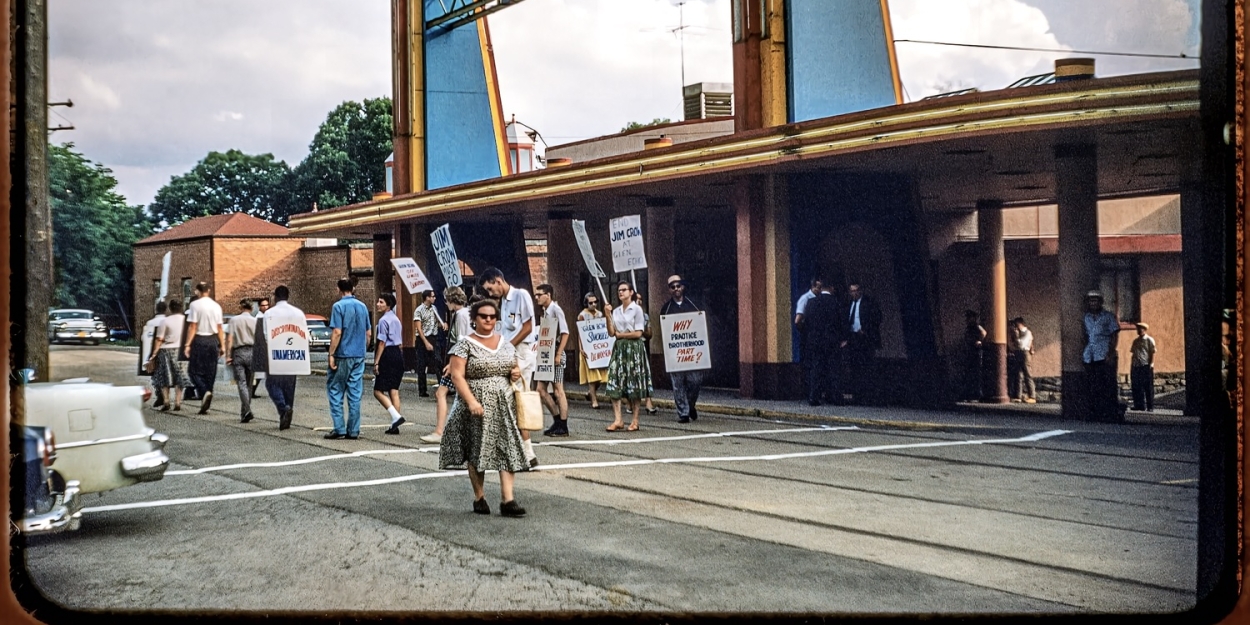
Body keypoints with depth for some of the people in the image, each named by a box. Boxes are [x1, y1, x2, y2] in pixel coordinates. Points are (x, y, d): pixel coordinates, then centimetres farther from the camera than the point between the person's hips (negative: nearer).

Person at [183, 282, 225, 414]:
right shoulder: (216, 306, 6)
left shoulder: (195, 305, -7)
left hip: (199, 340, -4)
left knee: (194, 370, 4)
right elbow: (220, 328, 7)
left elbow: (192, 326, -11)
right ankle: (205, 406, 10)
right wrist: (222, 345, 11)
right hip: (213, 340, 4)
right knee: (210, 373, 8)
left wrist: (187, 344, -9)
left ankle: (205, 392, -22)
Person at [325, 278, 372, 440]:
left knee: (335, 391, 3)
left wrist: (331, 354, -12)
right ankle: (353, 431, 6)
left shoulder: (339, 306, -9)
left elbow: (337, 332, -16)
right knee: (355, 394, 6)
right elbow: (368, 333, 13)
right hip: (359, 356, 5)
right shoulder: (362, 306, 9)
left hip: (343, 355, -5)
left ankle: (339, 428, -3)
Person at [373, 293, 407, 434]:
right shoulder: (396, 320, 16)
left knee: (378, 391, -3)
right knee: (394, 391, 8)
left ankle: (396, 417, -16)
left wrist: (376, 362, -15)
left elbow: (382, 343, -16)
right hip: (399, 354, 9)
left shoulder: (384, 320, -12)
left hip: (388, 355, -9)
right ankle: (394, 425, 7)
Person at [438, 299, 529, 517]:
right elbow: (457, 375, -13)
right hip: (477, 406, -4)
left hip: (504, 406, 5)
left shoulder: (505, 343, 13)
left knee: (508, 448, -4)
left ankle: (507, 499, -5)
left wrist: (517, 372, 0)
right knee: (477, 450, 1)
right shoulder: (465, 344, -5)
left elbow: (515, 366, 26)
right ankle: (479, 497, 15)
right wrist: (471, 401, -23)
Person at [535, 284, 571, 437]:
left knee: (558, 390, -3)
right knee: (541, 389, 9)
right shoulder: (545, 311, 13)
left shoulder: (556, 310, -11)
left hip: (555, 354, -9)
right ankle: (557, 420, 20)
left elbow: (565, 333, -16)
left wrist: (558, 355, -20)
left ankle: (563, 426, 3)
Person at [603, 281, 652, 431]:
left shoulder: (637, 309, -3)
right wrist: (608, 316, -5)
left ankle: (634, 421, 3)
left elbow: (638, 333, -9)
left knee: (634, 384, -2)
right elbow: (611, 332, 4)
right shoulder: (616, 311, 12)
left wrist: (620, 334, -2)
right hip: (619, 348, 5)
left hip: (633, 347, -5)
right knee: (614, 382, -5)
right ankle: (617, 420, -6)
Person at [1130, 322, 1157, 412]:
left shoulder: (1149, 340, 1)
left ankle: (1150, 407, 0)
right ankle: (1139, 405, 13)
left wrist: (1151, 364, -13)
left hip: (1146, 366, -6)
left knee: (1148, 387, -2)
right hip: (1136, 366, 6)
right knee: (1136, 387, 6)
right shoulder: (1135, 341, 18)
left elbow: (1152, 353, -3)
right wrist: (1132, 366, 13)